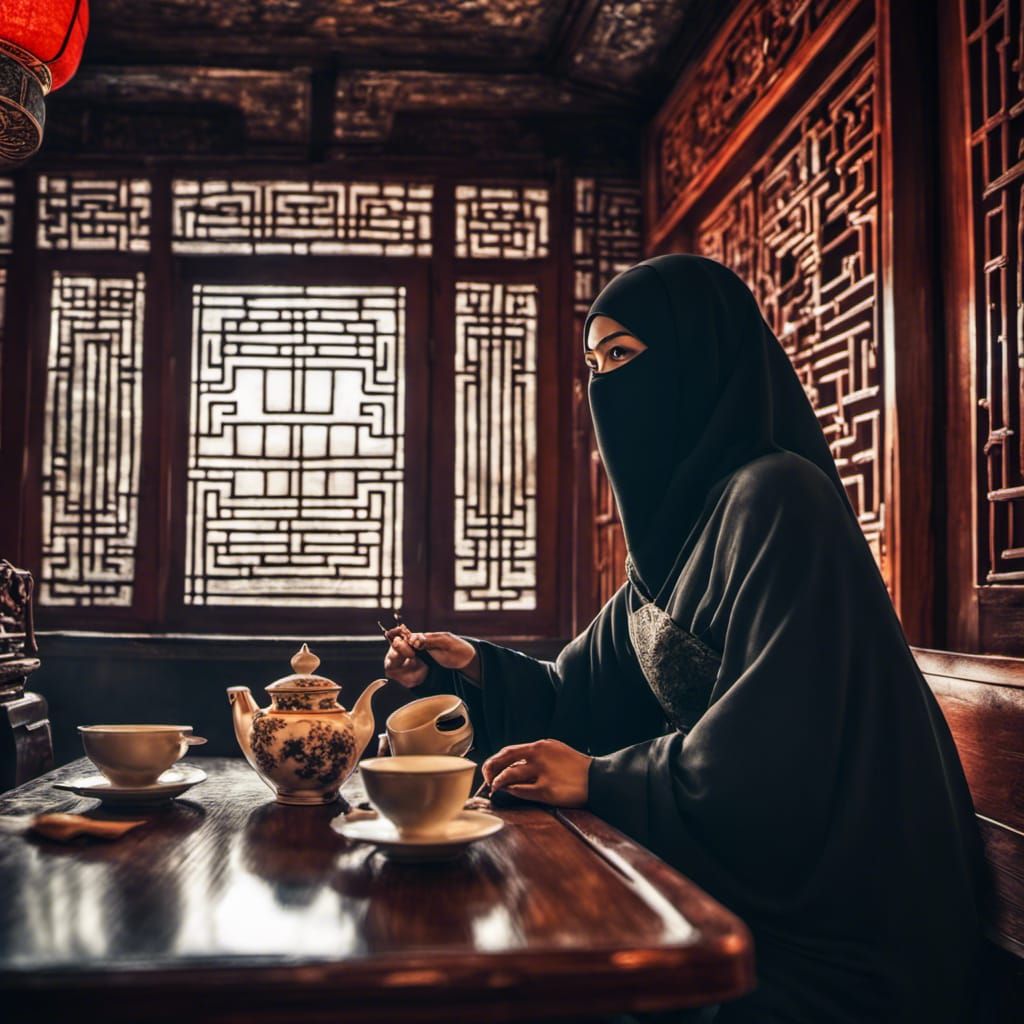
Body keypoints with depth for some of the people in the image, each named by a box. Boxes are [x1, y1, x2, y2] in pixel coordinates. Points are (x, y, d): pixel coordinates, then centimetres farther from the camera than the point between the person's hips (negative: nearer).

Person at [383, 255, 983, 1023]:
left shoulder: (777, 499, -19)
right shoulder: (678, 519, 9)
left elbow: (779, 747, -26)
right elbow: (590, 699, 13)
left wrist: (600, 780, -16)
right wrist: (473, 666, -2)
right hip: (731, 871, 8)